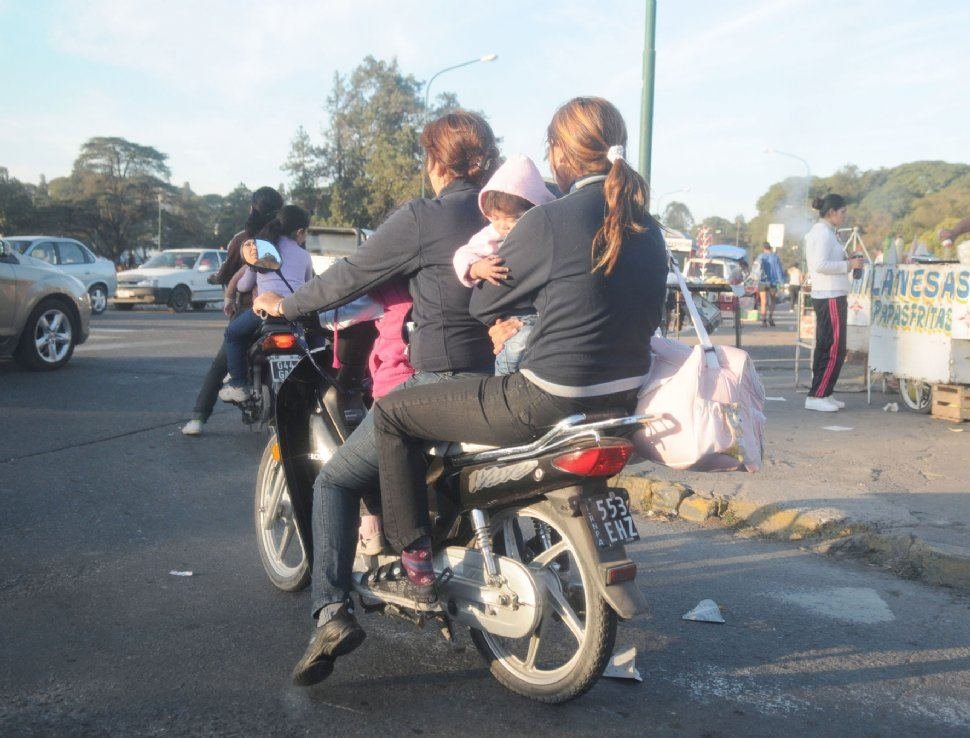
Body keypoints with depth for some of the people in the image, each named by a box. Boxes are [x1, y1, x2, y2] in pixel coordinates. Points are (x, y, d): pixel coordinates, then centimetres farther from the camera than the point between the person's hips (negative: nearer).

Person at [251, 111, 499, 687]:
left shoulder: (421, 218, -9)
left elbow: (351, 278, -2)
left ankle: (332, 612, -7)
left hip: (440, 384, -7)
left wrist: (286, 305, 13)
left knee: (337, 480, 6)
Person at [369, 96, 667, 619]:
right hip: (624, 399, 8)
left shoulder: (550, 221, -15)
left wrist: (498, 319, 19)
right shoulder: (647, 229, 7)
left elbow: (482, 305, -5)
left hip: (549, 402, -8)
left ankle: (416, 566, 10)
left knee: (392, 412, 7)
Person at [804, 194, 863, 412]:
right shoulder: (824, 232, -12)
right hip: (830, 296, -10)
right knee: (834, 348, -8)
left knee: (825, 347, 12)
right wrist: (849, 265, -15)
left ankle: (823, 394, 16)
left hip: (826, 296, 10)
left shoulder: (820, 231, 18)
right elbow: (820, 264, -22)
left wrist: (846, 260, 11)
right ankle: (816, 396, -7)